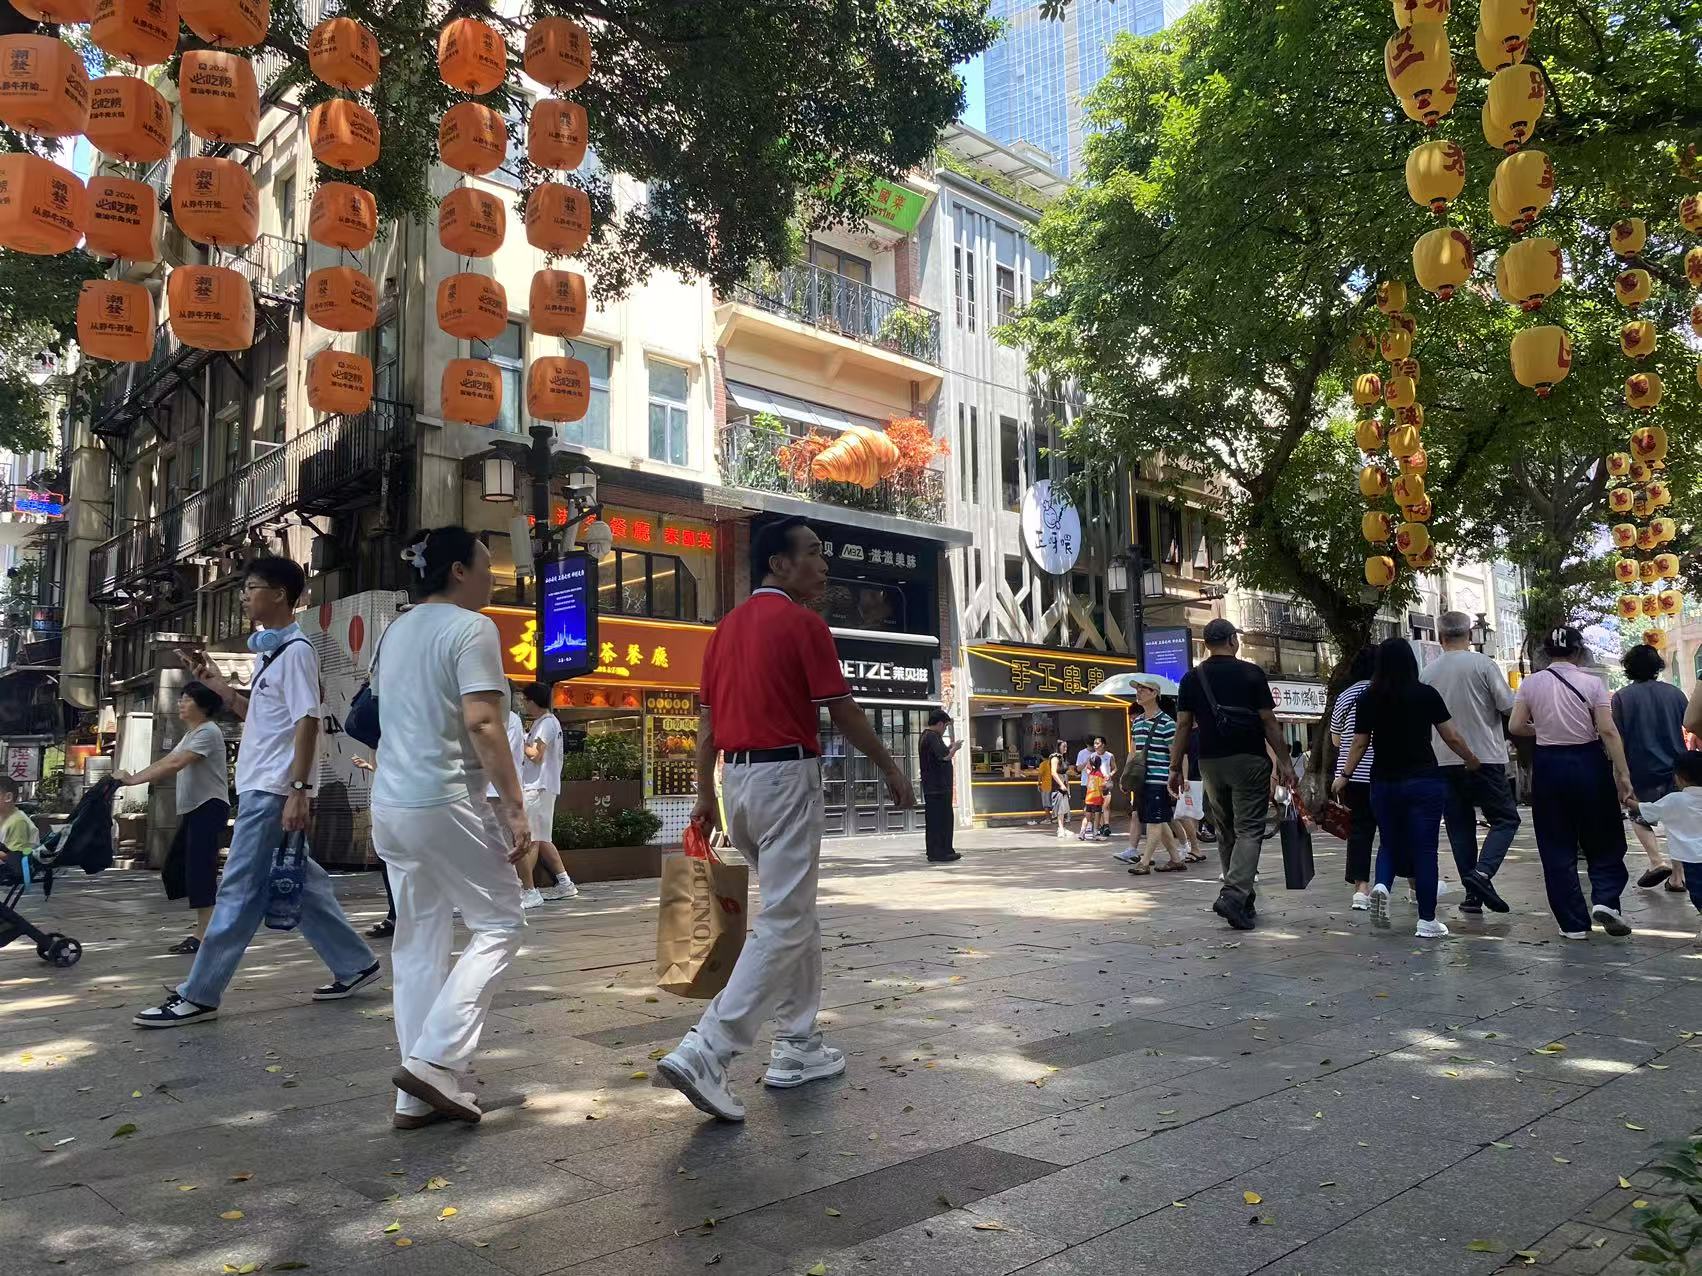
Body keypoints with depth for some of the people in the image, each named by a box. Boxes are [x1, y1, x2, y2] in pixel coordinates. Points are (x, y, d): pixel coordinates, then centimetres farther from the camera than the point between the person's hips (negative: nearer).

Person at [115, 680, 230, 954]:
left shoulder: (208, 732, -13)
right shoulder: (191, 734, 22)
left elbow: (176, 764, -23)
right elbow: (164, 762, 16)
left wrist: (133, 780, -24)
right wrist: (131, 777, 3)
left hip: (209, 807, -11)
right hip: (193, 808, 11)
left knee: (199, 869, -12)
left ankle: (203, 936, -9)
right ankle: (206, 928, 16)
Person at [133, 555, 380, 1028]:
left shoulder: (295, 650, -12)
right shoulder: (269, 649, 17)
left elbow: (307, 722, -18)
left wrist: (299, 790, -22)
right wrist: (214, 682, 15)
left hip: (274, 791, -10)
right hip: (260, 786, 10)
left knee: (240, 890, -3)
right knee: (301, 885, 12)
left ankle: (199, 995, 4)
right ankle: (355, 965, 19)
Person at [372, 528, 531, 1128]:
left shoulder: (396, 631, 16)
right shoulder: (470, 628, -10)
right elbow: (482, 724, -19)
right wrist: (514, 807, -17)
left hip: (389, 804, 8)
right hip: (447, 802, -8)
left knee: (418, 941, 12)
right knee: (499, 923, 5)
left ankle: (416, 1096, 15)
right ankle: (436, 1058, -5)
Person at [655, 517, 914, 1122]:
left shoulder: (728, 625, 13)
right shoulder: (802, 622, -9)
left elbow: (707, 719, 13)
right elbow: (842, 711, -8)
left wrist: (705, 796, 17)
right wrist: (890, 767, 5)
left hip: (736, 777, 9)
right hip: (787, 776, -8)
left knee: (797, 914, 18)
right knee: (782, 924, -5)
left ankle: (798, 1048, 24)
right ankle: (704, 1052, -12)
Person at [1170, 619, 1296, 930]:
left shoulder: (1192, 679, 4)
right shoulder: (1252, 674, -3)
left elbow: (1183, 726, 1)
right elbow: (1268, 721, -4)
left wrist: (1176, 767, 6)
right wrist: (1284, 762, 1)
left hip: (1211, 763, 4)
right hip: (1249, 761, -3)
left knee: (1226, 832, 14)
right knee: (1249, 829, -3)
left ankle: (1244, 900, 22)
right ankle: (1234, 894, -20)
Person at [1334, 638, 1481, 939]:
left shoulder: (1368, 699, 0)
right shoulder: (1426, 694, -4)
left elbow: (1359, 744, 1)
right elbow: (1451, 737, 0)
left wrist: (1344, 776, 13)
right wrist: (1472, 761, 17)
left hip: (1384, 782, 2)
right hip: (1424, 781, -2)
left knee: (1390, 842, 19)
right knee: (1424, 849, 3)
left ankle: (1381, 885, -9)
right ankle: (1427, 922, 5)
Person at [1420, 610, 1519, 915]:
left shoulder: (1428, 672, 5)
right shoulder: (1483, 664, -7)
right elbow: (1508, 706, -7)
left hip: (1444, 760, 4)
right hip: (1484, 756, -4)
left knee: (1460, 826, 9)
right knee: (1505, 818, 5)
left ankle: (1472, 893, 8)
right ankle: (1482, 872, -16)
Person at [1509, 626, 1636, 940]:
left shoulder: (1531, 683, -2)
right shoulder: (1592, 683, -5)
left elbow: (1515, 726, -5)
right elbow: (1608, 731, -11)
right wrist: (1623, 775, -9)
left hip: (1548, 764, 1)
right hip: (1588, 762, -1)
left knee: (1556, 845, 8)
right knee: (1604, 837, 17)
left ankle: (1573, 923, 10)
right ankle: (1605, 899, -3)